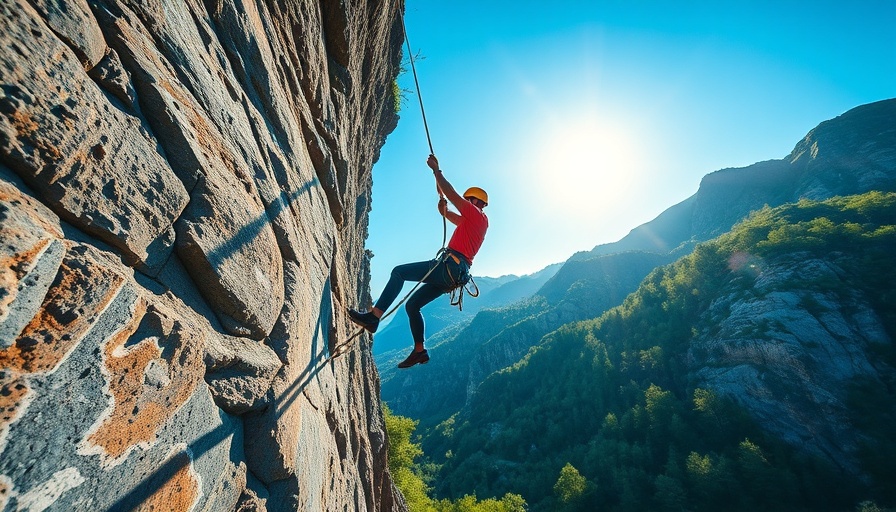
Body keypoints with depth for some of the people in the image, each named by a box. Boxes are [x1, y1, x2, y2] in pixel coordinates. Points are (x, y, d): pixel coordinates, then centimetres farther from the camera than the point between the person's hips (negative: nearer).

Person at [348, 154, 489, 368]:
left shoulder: (476, 214, 2)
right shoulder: (478, 220, 28)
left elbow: (450, 193, -2)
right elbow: (457, 220, 40)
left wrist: (436, 170, 7)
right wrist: (444, 211, 19)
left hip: (449, 266, -10)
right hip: (455, 274, 10)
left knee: (399, 272, -12)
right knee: (412, 305, 11)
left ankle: (373, 317, -19)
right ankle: (419, 351, 13)